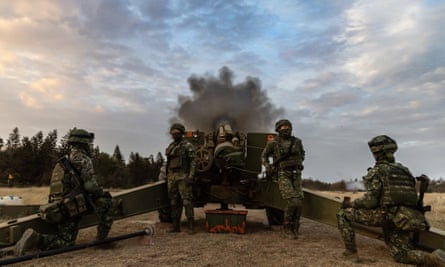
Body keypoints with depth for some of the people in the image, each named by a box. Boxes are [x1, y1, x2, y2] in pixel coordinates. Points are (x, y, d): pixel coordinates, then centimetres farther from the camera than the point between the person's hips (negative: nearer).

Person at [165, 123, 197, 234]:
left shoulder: (188, 146, -3)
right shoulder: (170, 147, 17)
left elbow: (193, 162, -9)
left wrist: (191, 177, -18)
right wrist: (167, 177, 16)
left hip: (183, 177, -6)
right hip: (172, 177, 6)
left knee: (187, 200, -7)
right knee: (174, 202, 8)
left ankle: (191, 226, -4)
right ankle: (175, 226, 14)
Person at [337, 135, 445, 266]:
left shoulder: (377, 171, -1)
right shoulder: (404, 170, 21)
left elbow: (370, 201, -10)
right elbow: (412, 198, 23)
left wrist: (351, 203, 5)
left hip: (385, 215, -7)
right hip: (401, 220, 7)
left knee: (343, 214, 2)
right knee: (402, 255, 18)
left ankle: (351, 252, 0)